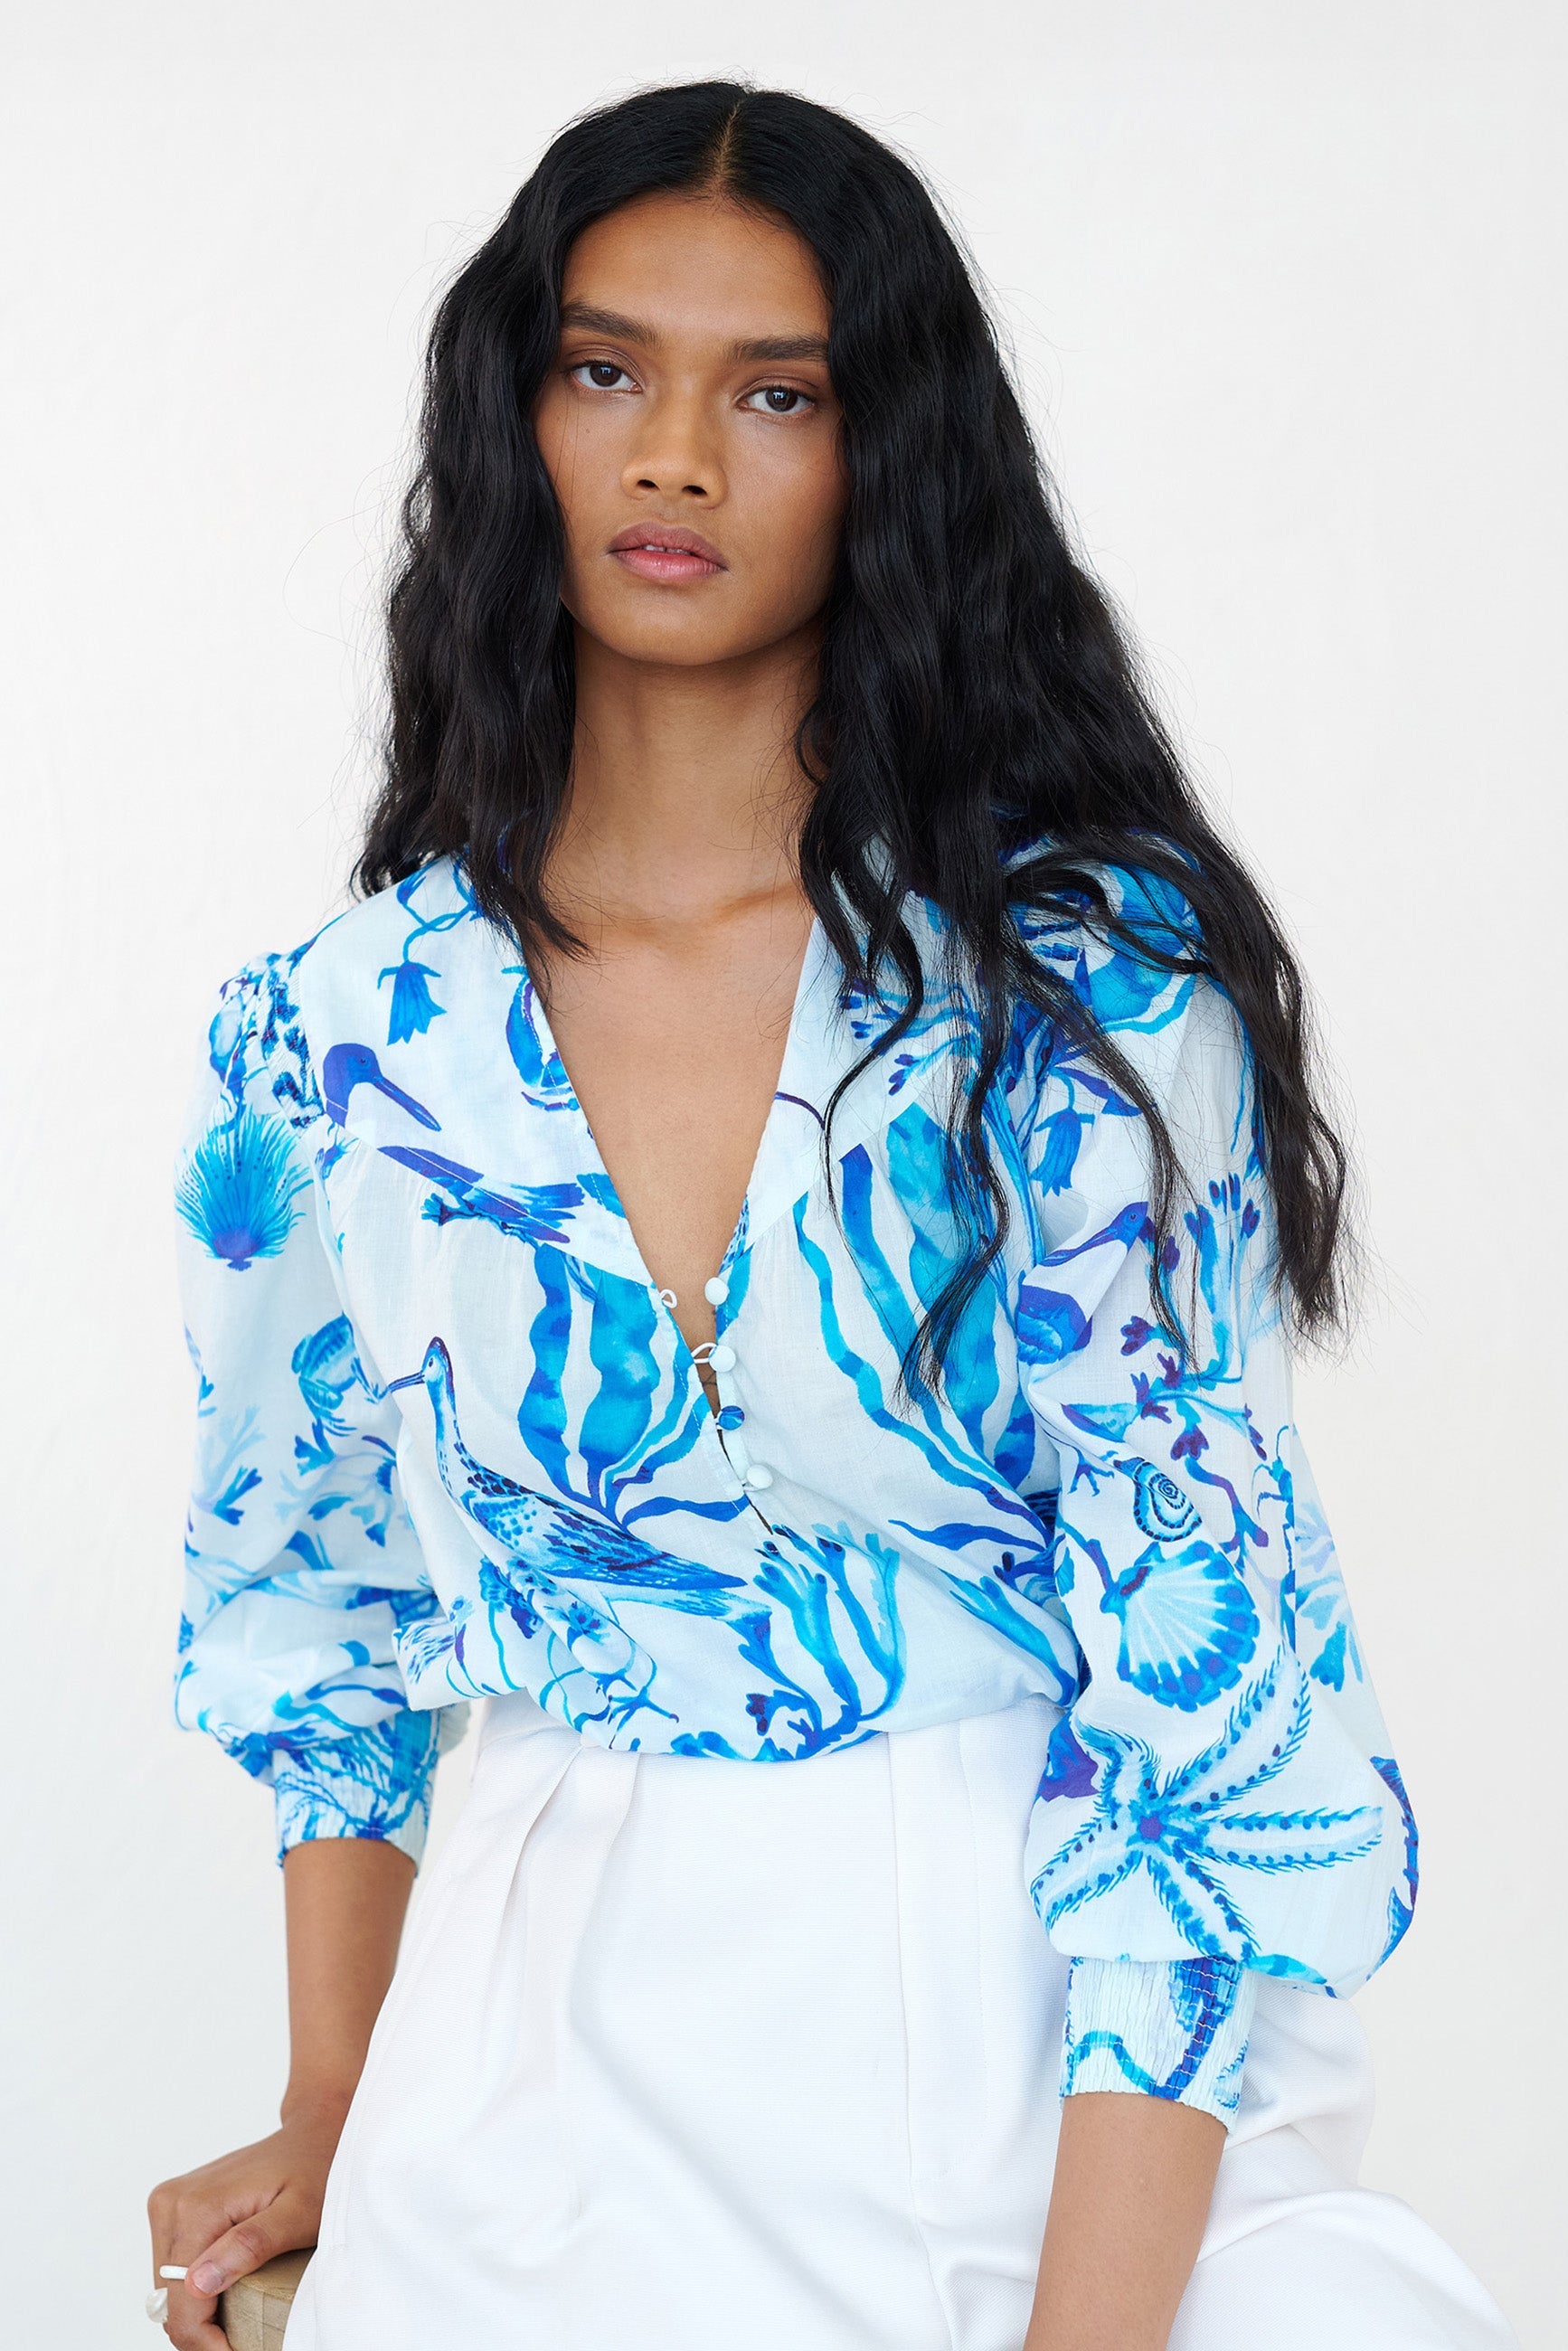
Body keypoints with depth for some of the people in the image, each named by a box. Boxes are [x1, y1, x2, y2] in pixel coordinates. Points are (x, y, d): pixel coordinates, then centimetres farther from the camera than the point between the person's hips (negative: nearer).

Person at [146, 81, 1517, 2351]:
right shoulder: (342, 1036, -2)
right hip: (560, 2071, 3)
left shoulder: (1095, 977, -11)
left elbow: (1205, 1683, -15)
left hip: (1044, 2056, -2)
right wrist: (333, 2128, 14)